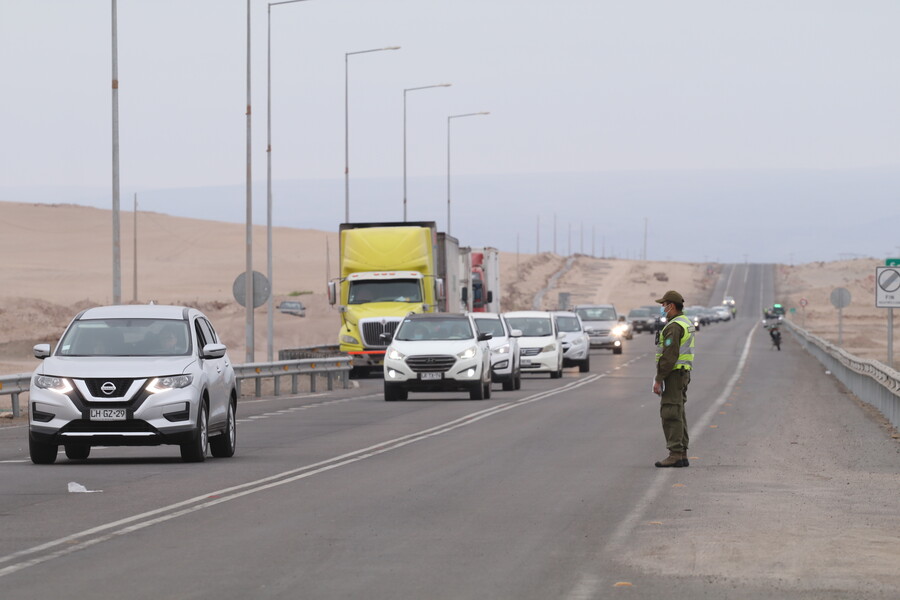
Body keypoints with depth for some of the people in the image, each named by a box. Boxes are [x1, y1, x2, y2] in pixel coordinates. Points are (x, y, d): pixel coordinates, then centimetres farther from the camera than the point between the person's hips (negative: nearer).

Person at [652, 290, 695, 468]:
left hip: (673, 373, -10)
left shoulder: (673, 327, -16)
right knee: (678, 414, 11)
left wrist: (658, 379, -20)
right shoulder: (686, 323, 16)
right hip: (684, 373, 10)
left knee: (671, 414, -10)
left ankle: (675, 454, -13)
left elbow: (669, 355, -22)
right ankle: (682, 454, 11)